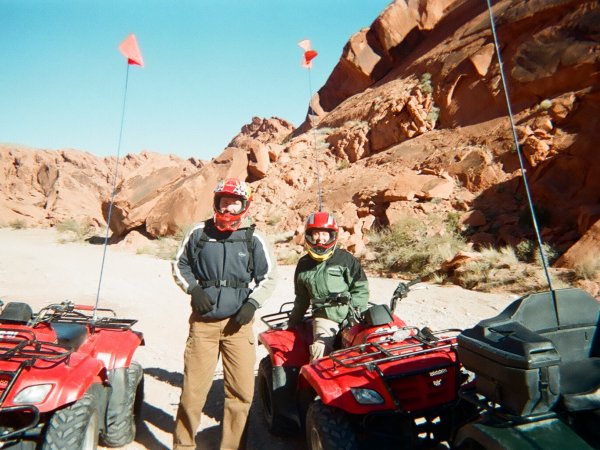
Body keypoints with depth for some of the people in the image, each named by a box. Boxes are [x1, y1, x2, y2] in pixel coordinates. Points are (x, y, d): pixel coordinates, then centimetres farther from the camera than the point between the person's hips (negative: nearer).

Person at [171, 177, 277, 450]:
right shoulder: (199, 233, 3)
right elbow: (180, 265, 14)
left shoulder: (254, 239, 1)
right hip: (203, 322, 0)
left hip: (238, 323, 0)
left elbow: (269, 276, 7)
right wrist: (193, 288, -3)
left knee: (241, 391, 3)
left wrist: (252, 303, -6)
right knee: (193, 389, 6)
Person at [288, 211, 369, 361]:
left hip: (350, 315, -1)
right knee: (320, 352, -24)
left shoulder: (345, 259, 5)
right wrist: (292, 322, 30)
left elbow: (361, 288, 4)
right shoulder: (304, 264, 15)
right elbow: (301, 298, 26)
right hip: (325, 316, 1)